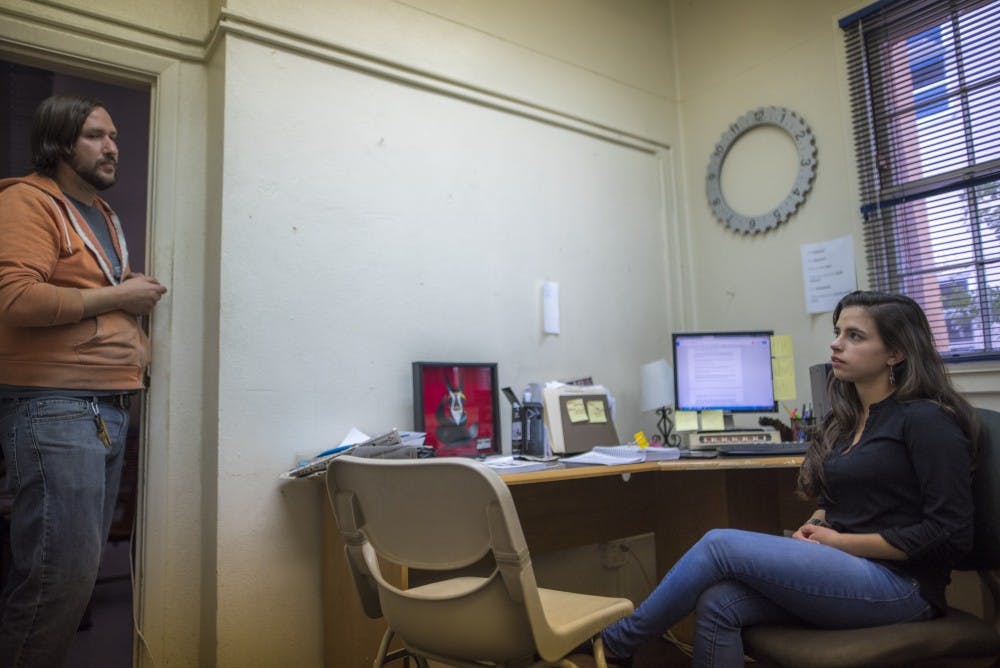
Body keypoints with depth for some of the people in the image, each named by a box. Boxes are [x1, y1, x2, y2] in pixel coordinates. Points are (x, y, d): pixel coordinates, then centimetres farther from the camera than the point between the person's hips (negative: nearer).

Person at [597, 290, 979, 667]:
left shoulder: (927, 420, -10)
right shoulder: (845, 419, 13)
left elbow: (950, 534, -14)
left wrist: (841, 542, -12)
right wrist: (815, 528, 0)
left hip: (900, 585, -7)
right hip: (849, 569, 7)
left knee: (721, 545, -20)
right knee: (718, 604, -18)